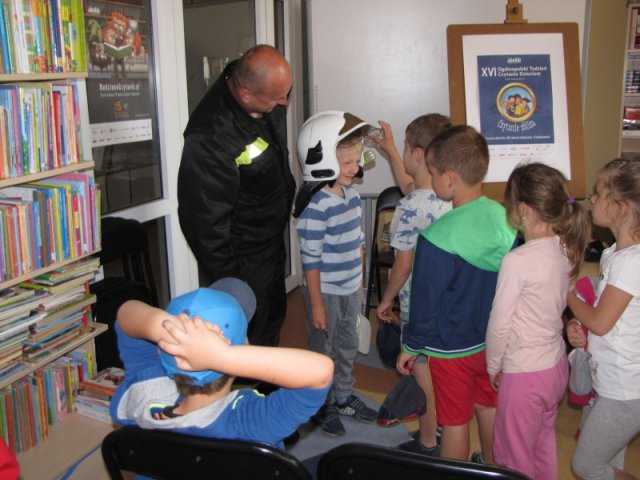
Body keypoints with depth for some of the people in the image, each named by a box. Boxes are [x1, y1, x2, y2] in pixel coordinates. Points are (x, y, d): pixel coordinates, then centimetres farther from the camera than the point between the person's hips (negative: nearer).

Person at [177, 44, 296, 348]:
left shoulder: (269, 98, -10)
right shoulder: (211, 135, -35)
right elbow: (206, 219, -28)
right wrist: (228, 280, -21)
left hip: (272, 240, 8)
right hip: (243, 258, -8)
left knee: (273, 315, 26)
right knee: (253, 335, 7)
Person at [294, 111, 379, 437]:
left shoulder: (352, 195, 2)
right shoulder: (316, 205, -23)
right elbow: (310, 259, -21)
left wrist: (359, 282, 16)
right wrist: (316, 303, -18)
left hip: (351, 290, 8)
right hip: (326, 293, -7)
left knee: (348, 347, 22)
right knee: (324, 353, 11)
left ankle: (344, 397, 41)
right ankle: (323, 406, 30)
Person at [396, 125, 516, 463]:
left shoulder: (438, 238, -29)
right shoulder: (505, 218, -10)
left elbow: (425, 302, -19)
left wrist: (411, 347, -4)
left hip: (452, 347, -6)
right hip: (495, 341, 6)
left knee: (455, 421, 12)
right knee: (489, 408, 25)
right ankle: (493, 467, 45)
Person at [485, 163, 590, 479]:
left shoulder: (517, 261, -26)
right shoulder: (566, 249, -4)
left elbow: (499, 325, -18)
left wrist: (493, 367, -2)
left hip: (525, 374, -7)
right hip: (557, 366, 7)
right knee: (544, 448, 25)